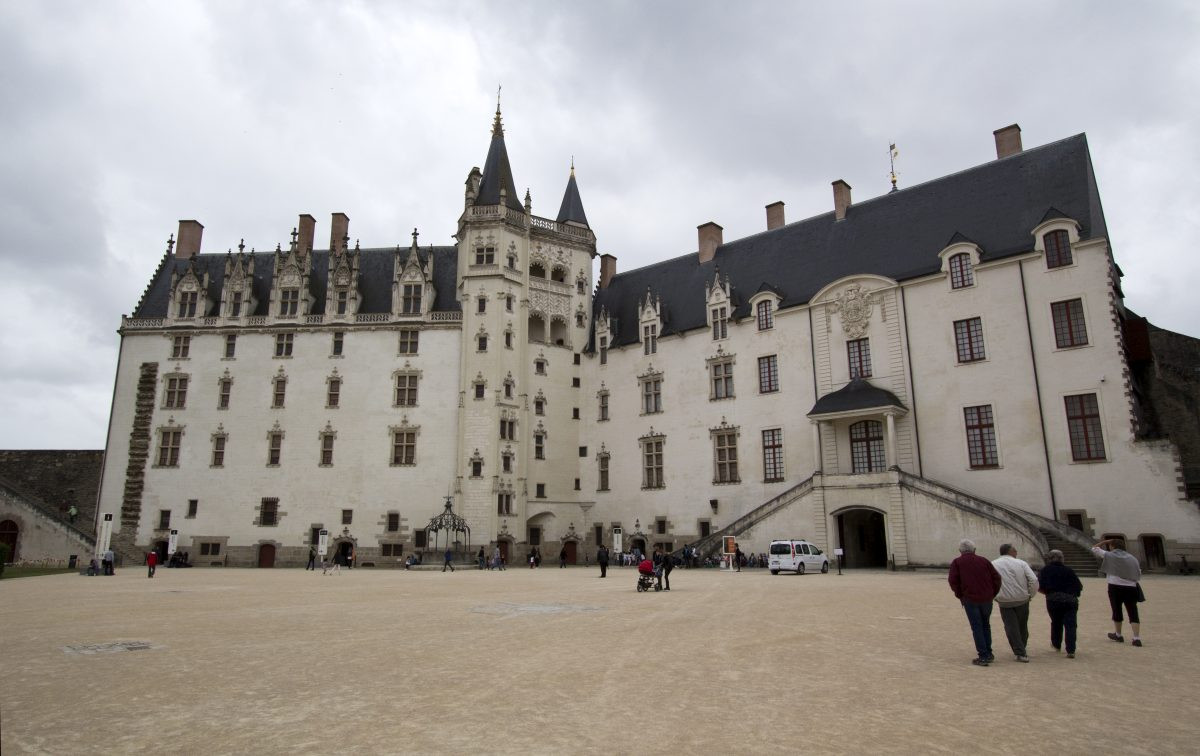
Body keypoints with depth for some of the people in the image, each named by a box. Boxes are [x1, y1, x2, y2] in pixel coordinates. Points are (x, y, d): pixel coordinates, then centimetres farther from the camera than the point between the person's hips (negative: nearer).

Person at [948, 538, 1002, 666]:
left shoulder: (956, 563, 2)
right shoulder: (983, 561, 10)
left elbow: (953, 581, -6)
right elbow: (996, 577, 4)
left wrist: (960, 596, 7)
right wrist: (993, 594, 11)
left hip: (970, 599, -3)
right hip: (987, 599, 3)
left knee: (977, 627, 2)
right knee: (986, 625, 18)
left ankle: (983, 656, 0)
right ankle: (988, 654, 22)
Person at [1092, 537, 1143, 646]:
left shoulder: (1109, 556, -3)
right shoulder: (1132, 558, 8)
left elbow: (1094, 548, 7)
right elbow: (1139, 576, 11)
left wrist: (1105, 541, 11)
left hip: (1115, 587, -2)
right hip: (1131, 588, 2)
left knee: (1117, 611, 12)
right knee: (1133, 613, 3)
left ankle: (1118, 635, 27)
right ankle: (1137, 638, -6)